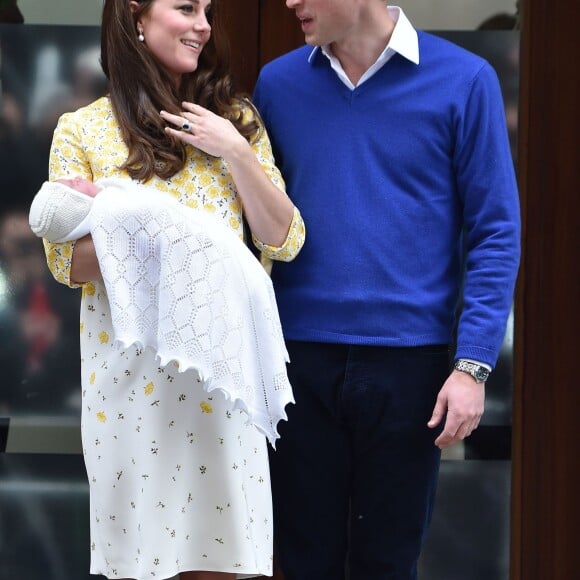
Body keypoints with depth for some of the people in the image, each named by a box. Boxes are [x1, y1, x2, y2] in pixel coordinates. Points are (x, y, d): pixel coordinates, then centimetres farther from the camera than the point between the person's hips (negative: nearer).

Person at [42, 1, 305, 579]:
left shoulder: (235, 119, 8)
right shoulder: (82, 130, 2)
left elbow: (285, 242, 3)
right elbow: (64, 262, -1)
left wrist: (234, 152, -8)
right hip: (128, 364, -2)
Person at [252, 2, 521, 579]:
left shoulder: (463, 82, -4)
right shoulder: (277, 83, 4)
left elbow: (494, 233, -4)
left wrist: (473, 363, -10)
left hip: (409, 360, -2)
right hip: (300, 359, 2)